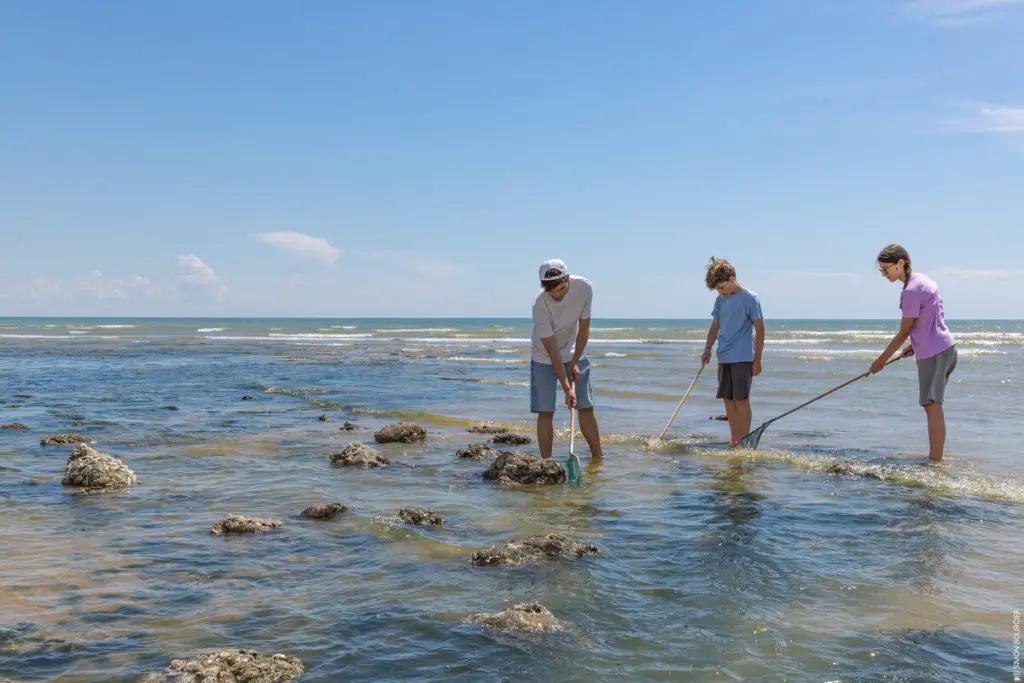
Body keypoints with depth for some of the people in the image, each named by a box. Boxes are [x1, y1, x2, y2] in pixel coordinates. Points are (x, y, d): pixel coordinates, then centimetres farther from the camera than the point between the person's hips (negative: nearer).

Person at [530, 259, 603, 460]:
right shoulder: (540, 304, -32)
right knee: (545, 411, -8)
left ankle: (598, 457, 14)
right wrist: (567, 388, -31)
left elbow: (584, 329, -9)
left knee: (586, 407, 4)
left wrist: (575, 362, -12)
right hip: (544, 357, -3)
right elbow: (552, 351, -30)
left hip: (574, 353, 3)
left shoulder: (584, 287, -23)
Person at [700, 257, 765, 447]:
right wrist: (708, 348, 1)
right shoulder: (721, 300, 11)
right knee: (728, 400, 7)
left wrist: (757, 360, -10)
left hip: (743, 358, -6)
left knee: (741, 400, -6)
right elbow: (715, 327, 16)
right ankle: (733, 440, 14)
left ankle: (743, 443, -1)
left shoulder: (750, 299, -8)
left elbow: (760, 329, -8)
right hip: (724, 358, 6)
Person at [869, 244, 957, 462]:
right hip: (945, 346, 10)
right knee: (933, 405, 15)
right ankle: (936, 458, 21)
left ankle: (935, 462, -9)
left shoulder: (911, 291, -19)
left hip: (933, 353, -10)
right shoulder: (923, 279, 11)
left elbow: (904, 332, -13)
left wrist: (881, 360, -4)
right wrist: (915, 345, 22)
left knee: (932, 406, -9)